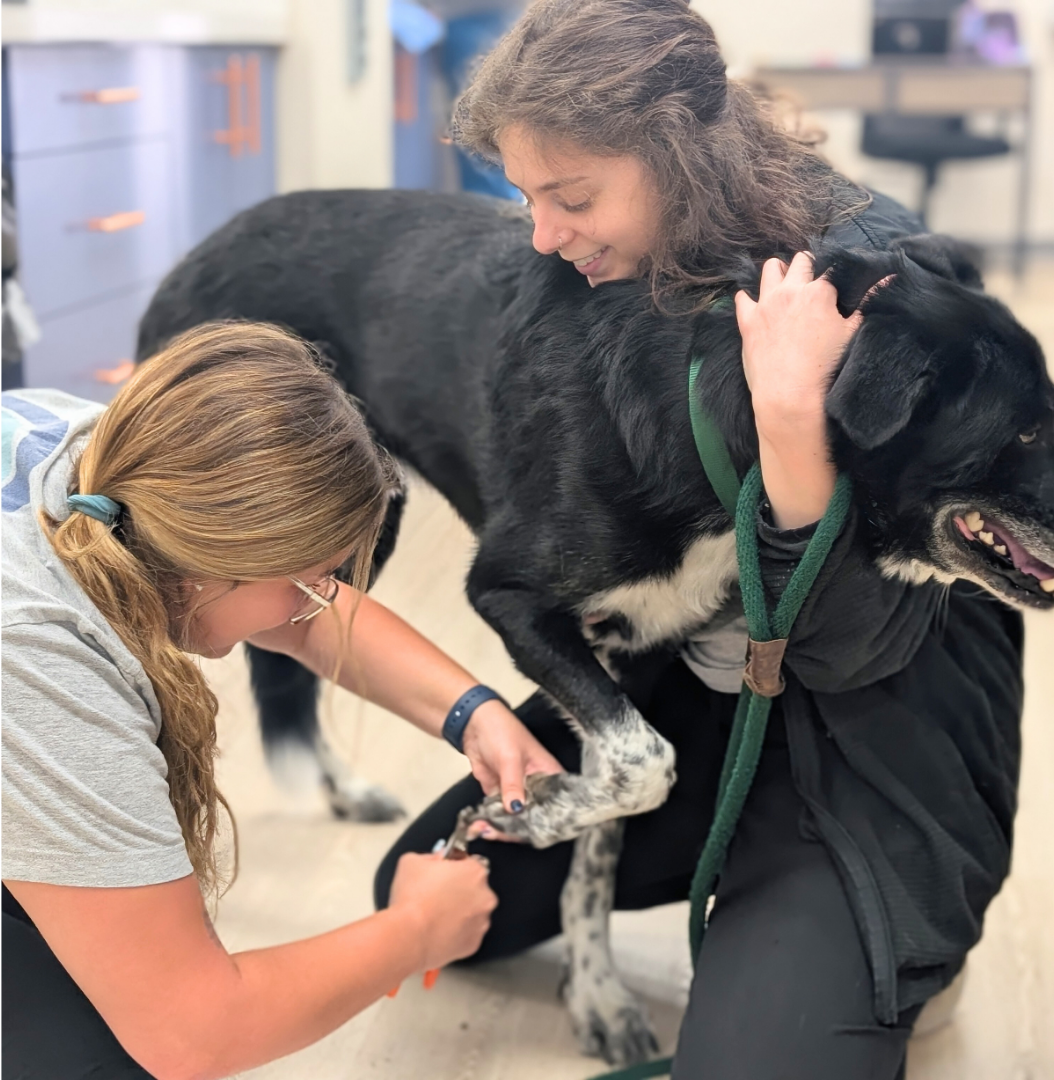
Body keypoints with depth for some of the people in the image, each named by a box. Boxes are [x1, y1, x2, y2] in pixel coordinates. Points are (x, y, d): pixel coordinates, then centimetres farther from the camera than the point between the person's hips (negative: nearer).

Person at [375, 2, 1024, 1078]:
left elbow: (855, 649, -26)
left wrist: (791, 413, -37)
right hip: (684, 690, 7)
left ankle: (887, 938, 9)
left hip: (879, 741, -6)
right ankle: (735, 877, 17)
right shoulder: (634, 279, -5)